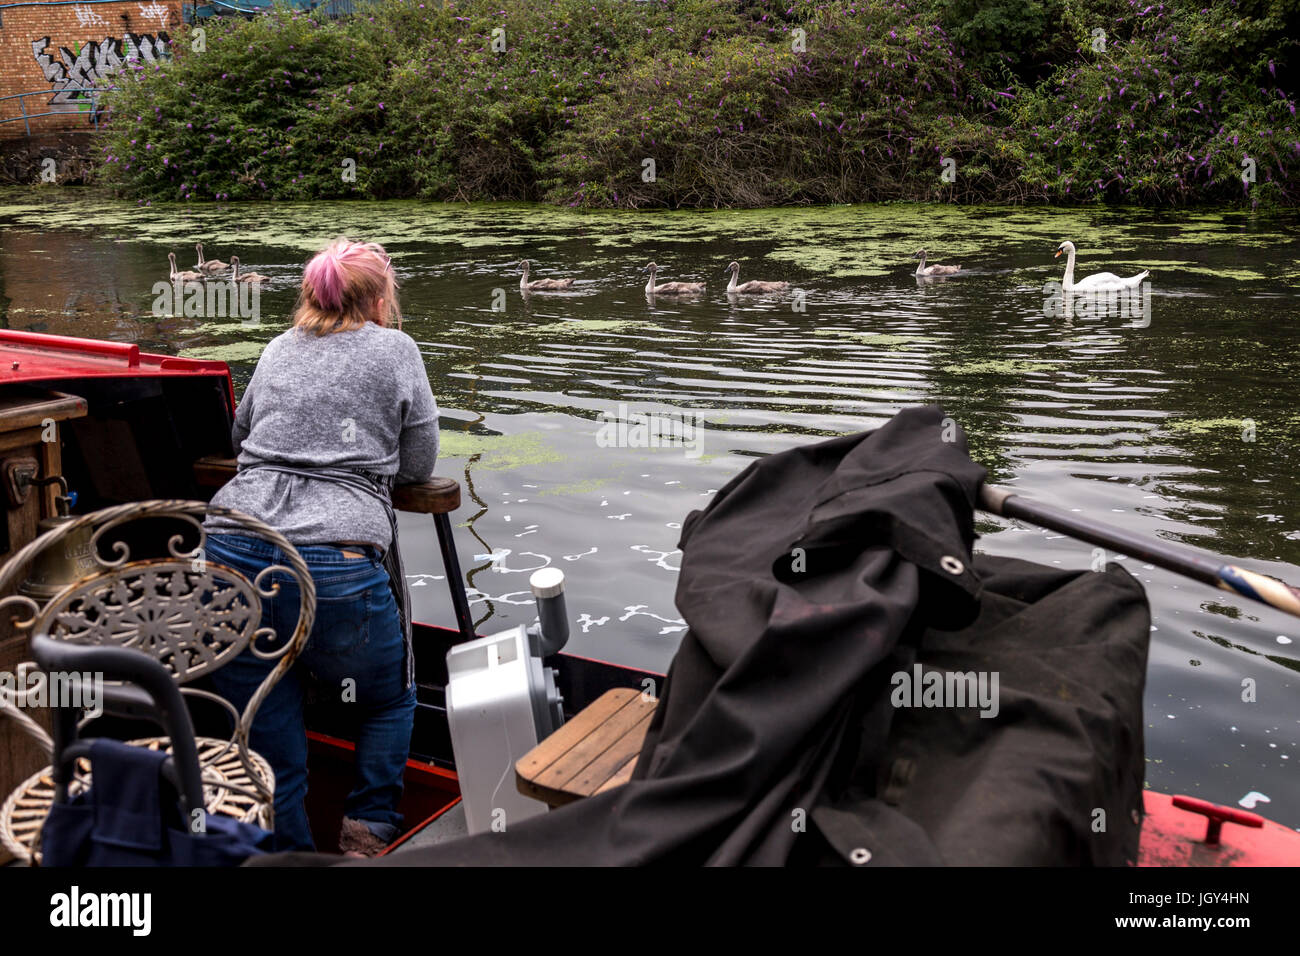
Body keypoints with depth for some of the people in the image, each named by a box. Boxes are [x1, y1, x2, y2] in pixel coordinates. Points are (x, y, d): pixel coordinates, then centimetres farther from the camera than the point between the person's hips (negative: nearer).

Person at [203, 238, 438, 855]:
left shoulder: (277, 350, 20)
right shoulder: (395, 348, 8)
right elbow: (419, 465, 10)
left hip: (231, 550, 4)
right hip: (336, 566, -3)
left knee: (265, 740, 10)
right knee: (390, 699, 21)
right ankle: (369, 831, 13)